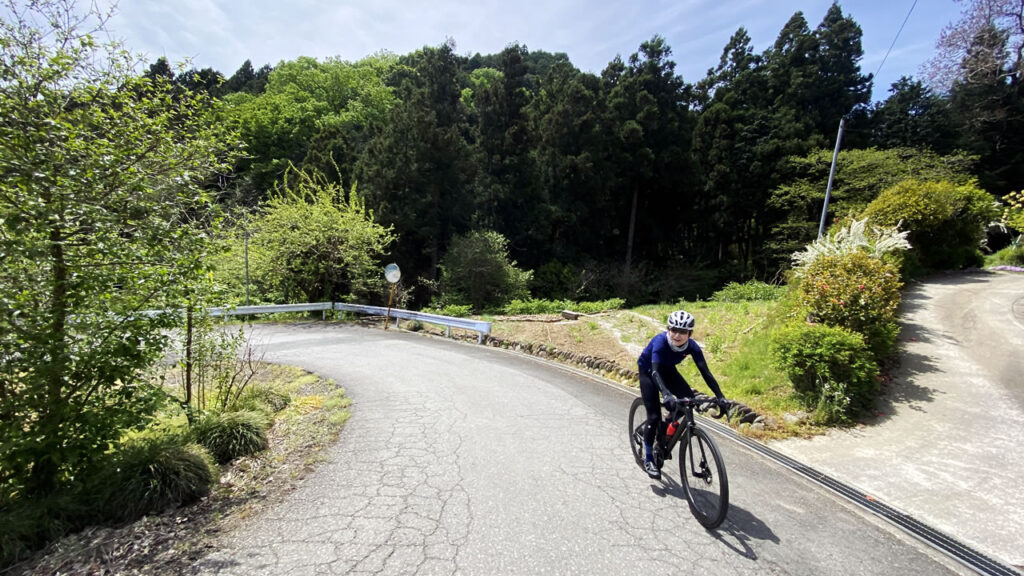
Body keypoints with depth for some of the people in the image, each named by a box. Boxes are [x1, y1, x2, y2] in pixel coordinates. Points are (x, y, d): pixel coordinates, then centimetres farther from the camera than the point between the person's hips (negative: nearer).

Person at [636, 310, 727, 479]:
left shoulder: (692, 346, -23)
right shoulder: (660, 341, -37)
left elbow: (705, 372, -25)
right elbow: (655, 371, -46)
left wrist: (720, 397, -36)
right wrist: (667, 395, -60)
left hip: (668, 370, 5)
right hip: (648, 371, -5)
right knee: (654, 416, -12)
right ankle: (648, 459, 6)